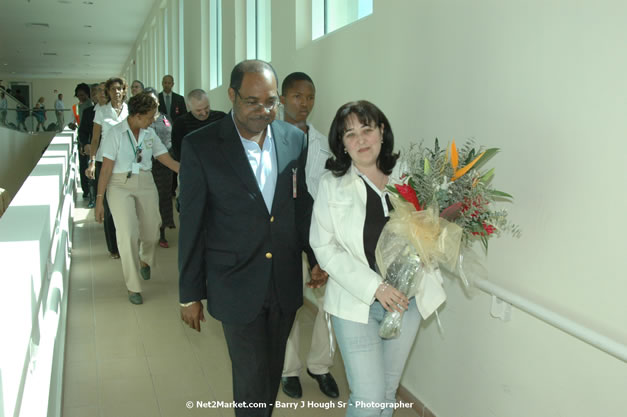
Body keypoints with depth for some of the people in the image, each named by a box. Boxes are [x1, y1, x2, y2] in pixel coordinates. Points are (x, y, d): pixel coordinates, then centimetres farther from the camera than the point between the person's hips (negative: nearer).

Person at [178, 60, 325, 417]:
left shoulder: (295, 139, -1)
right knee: (251, 380, 4)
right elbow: (192, 224, -7)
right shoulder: (200, 146, -11)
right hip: (237, 286, -3)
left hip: (286, 283, 4)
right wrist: (190, 293, -2)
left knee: (273, 373, 18)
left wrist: (317, 257, 5)